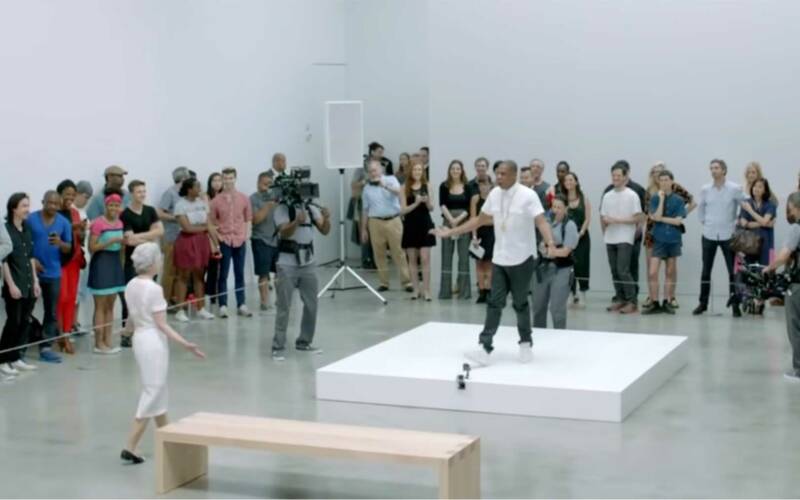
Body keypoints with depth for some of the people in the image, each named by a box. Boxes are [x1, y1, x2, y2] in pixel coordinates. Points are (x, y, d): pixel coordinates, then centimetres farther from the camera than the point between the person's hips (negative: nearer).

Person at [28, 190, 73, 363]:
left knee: (51, 312, 4)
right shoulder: (31, 219, -5)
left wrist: (60, 243, -18)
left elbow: (68, 248, 4)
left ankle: (46, 347, 9)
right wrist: (31, 260, -13)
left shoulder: (64, 223, 2)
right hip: (33, 271, -2)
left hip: (53, 273, 2)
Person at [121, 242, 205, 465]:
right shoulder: (154, 289, -20)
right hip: (154, 342, -9)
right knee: (152, 393, -2)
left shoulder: (131, 286, 5)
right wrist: (185, 344, -21)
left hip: (139, 338, 9)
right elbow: (161, 324, -20)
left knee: (158, 391, 19)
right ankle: (130, 447, -5)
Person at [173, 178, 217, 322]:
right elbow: (187, 227, -14)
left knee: (199, 275, 9)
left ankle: (201, 308, 15)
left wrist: (216, 243, -3)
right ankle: (181, 310, 4)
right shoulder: (180, 205, -10)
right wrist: (204, 227, -2)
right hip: (187, 241, -5)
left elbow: (209, 225, 4)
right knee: (184, 275, -1)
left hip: (202, 241, 5)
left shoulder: (203, 203, 6)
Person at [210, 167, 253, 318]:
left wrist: (245, 235, 1)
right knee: (223, 275, 1)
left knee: (240, 274, 8)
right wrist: (216, 238, -4)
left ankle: (241, 305, 14)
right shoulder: (216, 200, -3)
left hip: (240, 240, 2)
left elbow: (248, 218, 8)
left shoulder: (244, 198, 2)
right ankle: (223, 306, 6)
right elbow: (212, 221, 2)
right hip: (224, 241, -2)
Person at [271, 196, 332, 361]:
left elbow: (324, 230, -2)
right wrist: (297, 221, -39)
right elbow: (284, 232, -21)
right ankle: (278, 347, 1)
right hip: (287, 264, -5)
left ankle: (304, 342, 23)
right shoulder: (282, 209, -7)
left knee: (311, 305, 9)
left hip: (308, 263, 5)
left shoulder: (311, 208, 6)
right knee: (284, 307, -3)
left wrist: (326, 219, -23)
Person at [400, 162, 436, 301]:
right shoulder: (405, 187, 0)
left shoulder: (427, 186, 2)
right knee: (412, 259, 6)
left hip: (425, 224, 0)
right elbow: (403, 210, -6)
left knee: (425, 259, -5)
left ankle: (426, 290, -1)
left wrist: (427, 202, -17)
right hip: (410, 225, 0)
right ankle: (416, 289, 14)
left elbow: (431, 208, 4)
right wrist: (416, 203, -19)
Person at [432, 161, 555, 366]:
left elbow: (541, 221, -23)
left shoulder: (528, 195, -14)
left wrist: (549, 242, -43)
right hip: (499, 259, 5)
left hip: (521, 259, -5)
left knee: (520, 303, 7)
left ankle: (525, 345, 25)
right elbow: (480, 219, 13)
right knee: (494, 304, 0)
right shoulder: (494, 194, 3)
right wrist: (451, 232, 10)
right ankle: (485, 349, -4)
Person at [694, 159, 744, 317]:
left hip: (728, 235, -2)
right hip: (709, 235, 3)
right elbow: (700, 208, 17)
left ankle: (735, 304, 6)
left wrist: (738, 222, 1)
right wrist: (704, 221, 10)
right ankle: (703, 303, 15)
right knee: (706, 270, 7)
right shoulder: (705, 189, 3)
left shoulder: (735, 189, -5)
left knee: (733, 270, -1)